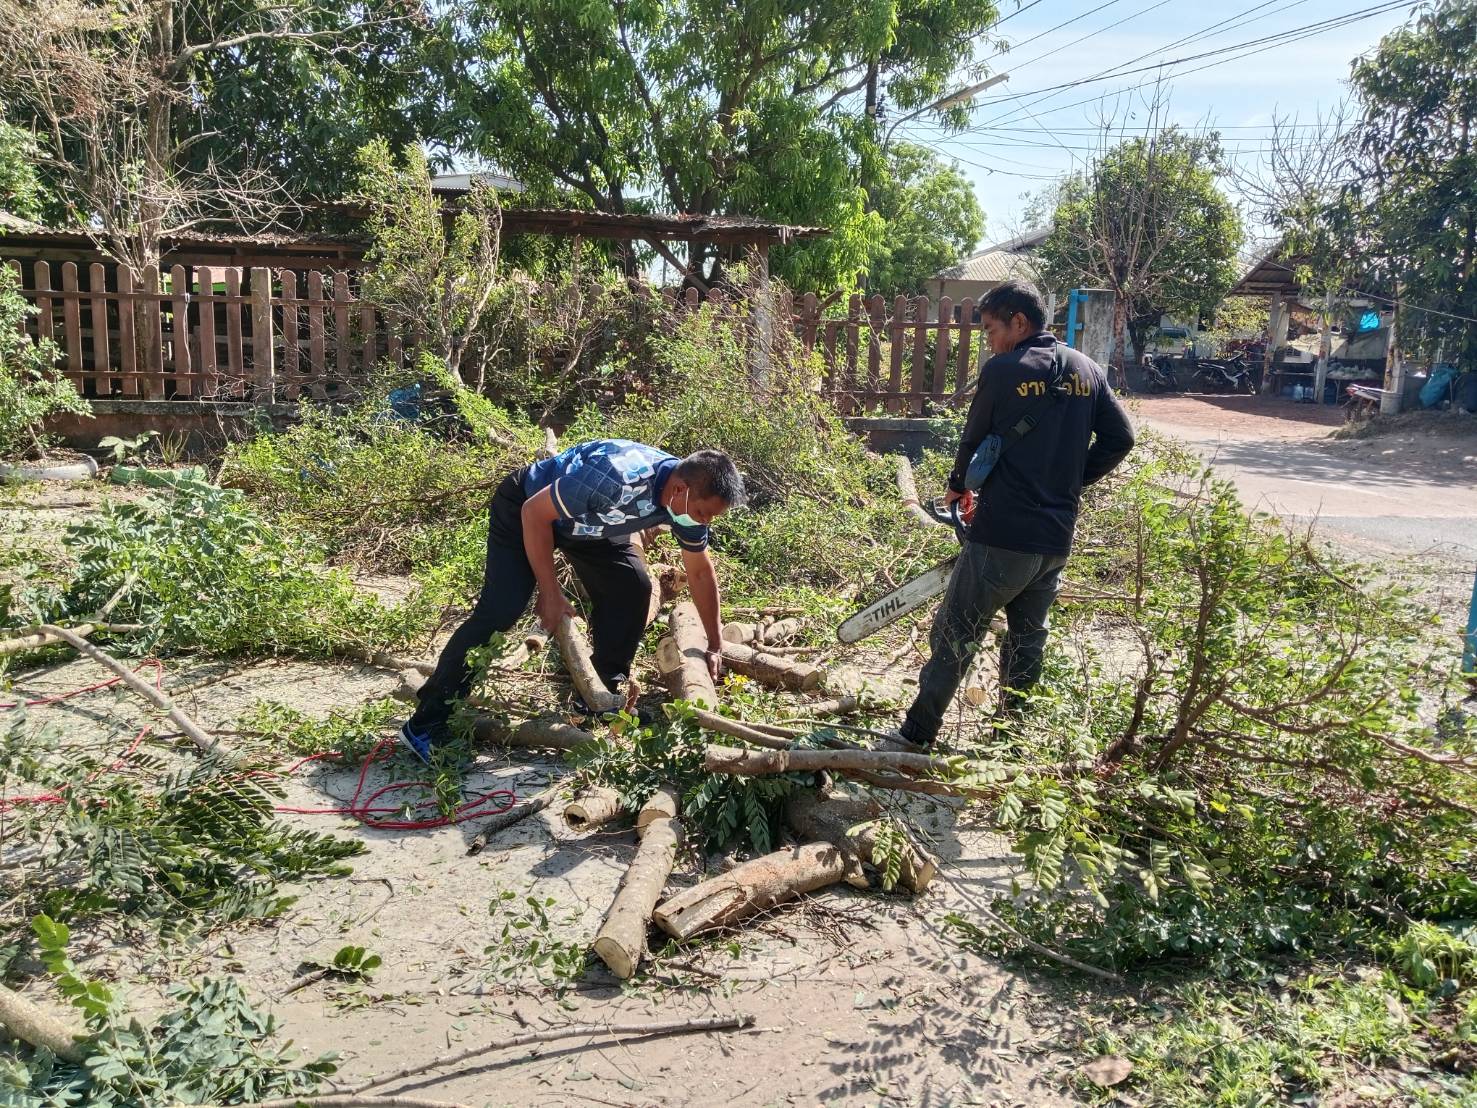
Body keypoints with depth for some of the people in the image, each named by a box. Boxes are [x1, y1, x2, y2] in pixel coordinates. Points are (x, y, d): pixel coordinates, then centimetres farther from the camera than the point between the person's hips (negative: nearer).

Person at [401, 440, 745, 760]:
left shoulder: (689, 497, -18)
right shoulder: (617, 477, -42)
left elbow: (700, 572, 0)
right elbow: (535, 513, -29)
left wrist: (714, 645, 6)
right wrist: (550, 592, -22)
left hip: (586, 519, 7)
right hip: (527, 507, -7)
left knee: (633, 588, -6)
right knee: (502, 608, -18)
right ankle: (426, 724, -13)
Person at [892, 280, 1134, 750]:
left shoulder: (1001, 371, -9)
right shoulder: (1087, 370, 7)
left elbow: (974, 441, 2)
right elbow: (1120, 439, 8)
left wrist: (957, 487, 20)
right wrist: (1069, 483, 15)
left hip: (1003, 537, -6)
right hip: (1057, 539, 6)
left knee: (955, 633, 4)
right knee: (1028, 639, 19)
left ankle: (916, 736, 10)